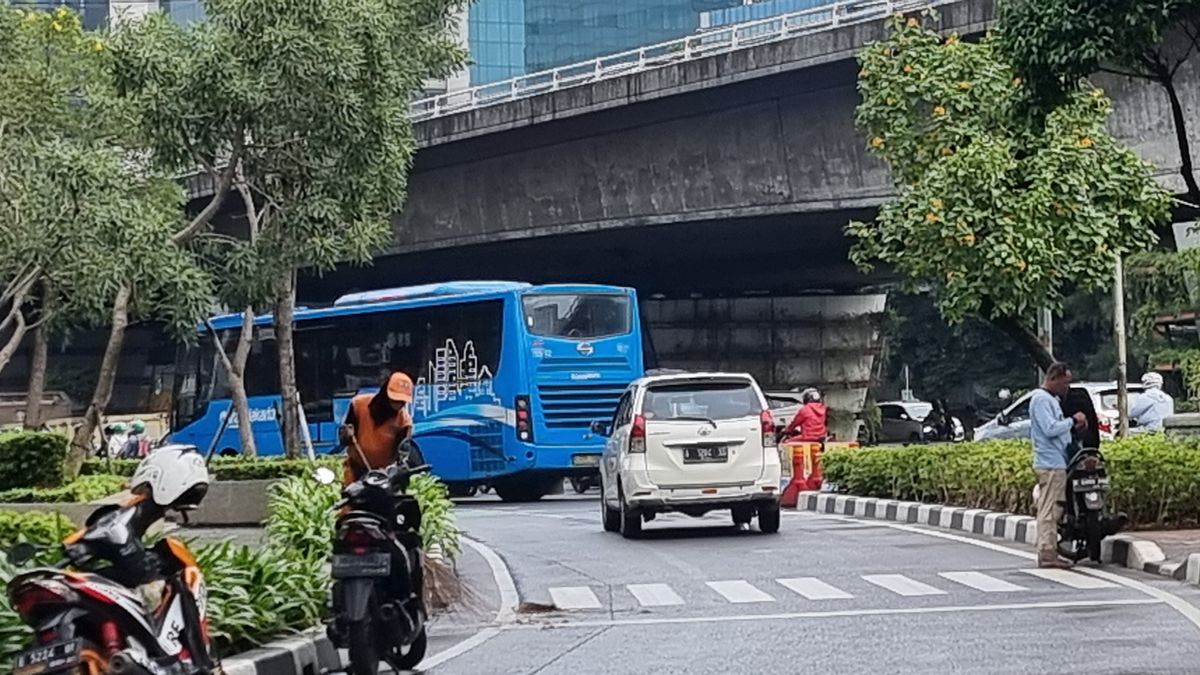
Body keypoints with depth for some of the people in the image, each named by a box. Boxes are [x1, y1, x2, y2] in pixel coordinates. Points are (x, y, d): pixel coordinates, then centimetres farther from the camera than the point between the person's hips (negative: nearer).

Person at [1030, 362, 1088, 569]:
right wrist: (1072, 420, -10)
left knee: (1052, 511, 10)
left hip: (1056, 463, 11)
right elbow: (1051, 429, -21)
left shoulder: (1051, 400, 21)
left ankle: (1048, 552, 12)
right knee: (1049, 510, -10)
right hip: (1050, 464, -11)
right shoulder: (1041, 399, -12)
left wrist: (1073, 426, 10)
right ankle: (1047, 553, -11)